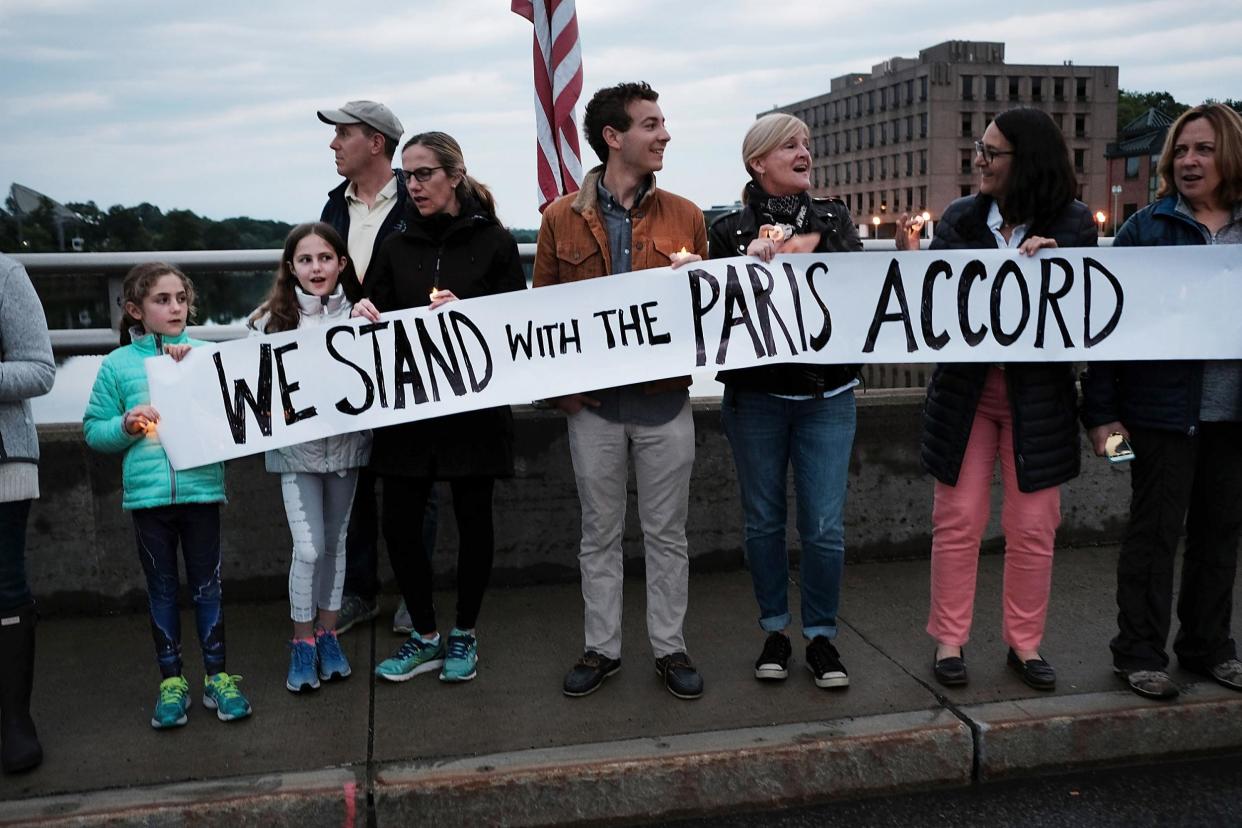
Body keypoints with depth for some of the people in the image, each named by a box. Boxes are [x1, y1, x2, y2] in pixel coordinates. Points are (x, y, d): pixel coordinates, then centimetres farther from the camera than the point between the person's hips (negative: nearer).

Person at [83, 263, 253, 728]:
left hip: (201, 489, 0)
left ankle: (217, 676, 19)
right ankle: (171, 681, 22)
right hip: (147, 494, 0)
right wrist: (125, 426, -12)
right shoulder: (117, 364, 3)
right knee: (161, 588, 11)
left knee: (206, 585, 8)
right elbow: (93, 429, 6)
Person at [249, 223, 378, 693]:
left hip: (346, 440, 2)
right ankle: (302, 642, 14)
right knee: (308, 548, -4)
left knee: (335, 542, 13)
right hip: (297, 446, -1)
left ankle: (328, 634, 28)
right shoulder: (273, 320, -2)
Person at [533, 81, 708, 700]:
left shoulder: (684, 216, 4)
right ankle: (601, 648, 25)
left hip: (665, 401, 1)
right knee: (600, 533, 11)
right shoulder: (563, 218, 1)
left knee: (666, 533, 10)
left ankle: (669, 647, 24)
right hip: (593, 404, 0)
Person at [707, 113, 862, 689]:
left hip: (826, 393, 1)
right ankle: (775, 631, 26)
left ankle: (821, 636, 17)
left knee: (825, 526, -1)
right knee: (764, 519, 9)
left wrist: (782, 251, -13)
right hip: (755, 396, 0)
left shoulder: (833, 219, 9)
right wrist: (751, 261, -17)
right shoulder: (730, 230, 4)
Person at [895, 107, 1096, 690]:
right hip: (964, 390, 1)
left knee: (1032, 526, 7)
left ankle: (1025, 643, 23)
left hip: (1037, 394, 0)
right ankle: (949, 640, 18)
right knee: (957, 519, 4)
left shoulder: (1073, 224, -3)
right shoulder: (960, 218, 0)